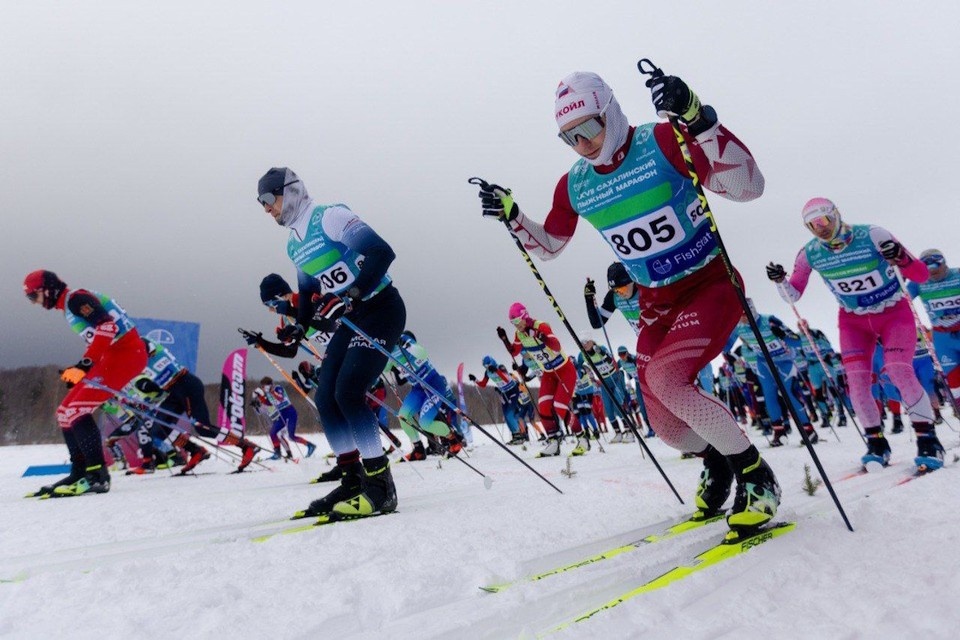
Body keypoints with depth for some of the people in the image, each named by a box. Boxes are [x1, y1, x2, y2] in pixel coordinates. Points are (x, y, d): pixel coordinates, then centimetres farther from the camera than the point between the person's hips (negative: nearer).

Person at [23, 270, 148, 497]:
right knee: (65, 413, 10)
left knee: (77, 411, -16)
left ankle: (98, 476, -15)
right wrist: (77, 371, 23)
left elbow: (107, 326, -24)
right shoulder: (68, 306, 21)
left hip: (127, 353, -10)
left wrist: (84, 364, -26)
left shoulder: (75, 298, -9)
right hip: (113, 356, 10)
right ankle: (79, 473, 16)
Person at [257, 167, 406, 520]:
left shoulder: (330, 216, -10)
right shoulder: (294, 244, 16)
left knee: (347, 391, -20)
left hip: (381, 308, -9)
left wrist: (350, 295, -29)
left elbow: (381, 252, -21)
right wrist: (298, 327, 9)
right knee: (326, 398, 1)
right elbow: (309, 292, 25)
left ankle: (381, 486, -11)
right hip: (348, 319, 9)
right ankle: (353, 481, 11)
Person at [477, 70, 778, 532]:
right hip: (656, 303, 6)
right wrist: (511, 216, -3)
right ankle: (715, 464, 37)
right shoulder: (574, 186, 0)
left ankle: (757, 477, -4)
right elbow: (547, 245, 13)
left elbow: (748, 187, -26)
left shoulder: (664, 143, -16)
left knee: (664, 378, -27)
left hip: (710, 286, -5)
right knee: (664, 423, 1)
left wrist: (697, 121, -36)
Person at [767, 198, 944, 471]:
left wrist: (901, 259, -41)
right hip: (854, 320, 3)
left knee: (899, 370, -21)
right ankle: (876, 442, 3)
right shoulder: (809, 254, -13)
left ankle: (928, 440, -8)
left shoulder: (873, 236, -22)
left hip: (894, 313, -3)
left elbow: (922, 276, -20)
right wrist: (780, 281, -25)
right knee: (856, 377, -12)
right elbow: (793, 295, -4)